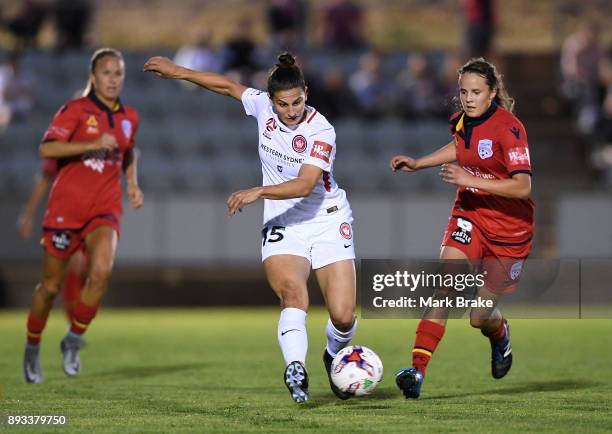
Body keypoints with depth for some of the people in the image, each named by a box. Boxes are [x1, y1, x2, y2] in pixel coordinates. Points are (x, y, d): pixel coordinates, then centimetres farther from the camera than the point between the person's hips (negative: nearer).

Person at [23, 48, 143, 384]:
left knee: (101, 270, -24)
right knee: (51, 286, 4)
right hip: (66, 207, -3)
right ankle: (32, 350, 28)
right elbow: (47, 149, -20)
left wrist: (132, 184, 16)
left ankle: (73, 342, -6)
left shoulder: (129, 117, 10)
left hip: (105, 209, 3)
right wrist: (93, 144, -28)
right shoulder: (75, 110, -6)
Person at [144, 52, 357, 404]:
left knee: (343, 316, -8)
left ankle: (335, 356, 26)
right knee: (293, 293, -27)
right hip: (282, 225, 2)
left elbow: (304, 184, -28)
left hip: (328, 221, -2)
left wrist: (258, 192, -38)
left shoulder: (321, 131, -17)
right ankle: (296, 371, -44)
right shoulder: (263, 106, -5)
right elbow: (228, 86, 13)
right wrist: (178, 72, 16)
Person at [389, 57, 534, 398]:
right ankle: (418, 370, -25)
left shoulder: (509, 128, -21)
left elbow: (522, 187, -28)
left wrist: (471, 180, -31)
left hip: (510, 227, -4)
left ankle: (500, 335, 40)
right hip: (470, 216, 4)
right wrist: (418, 163, 19)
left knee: (480, 317, 1)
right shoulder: (462, 121, -1)